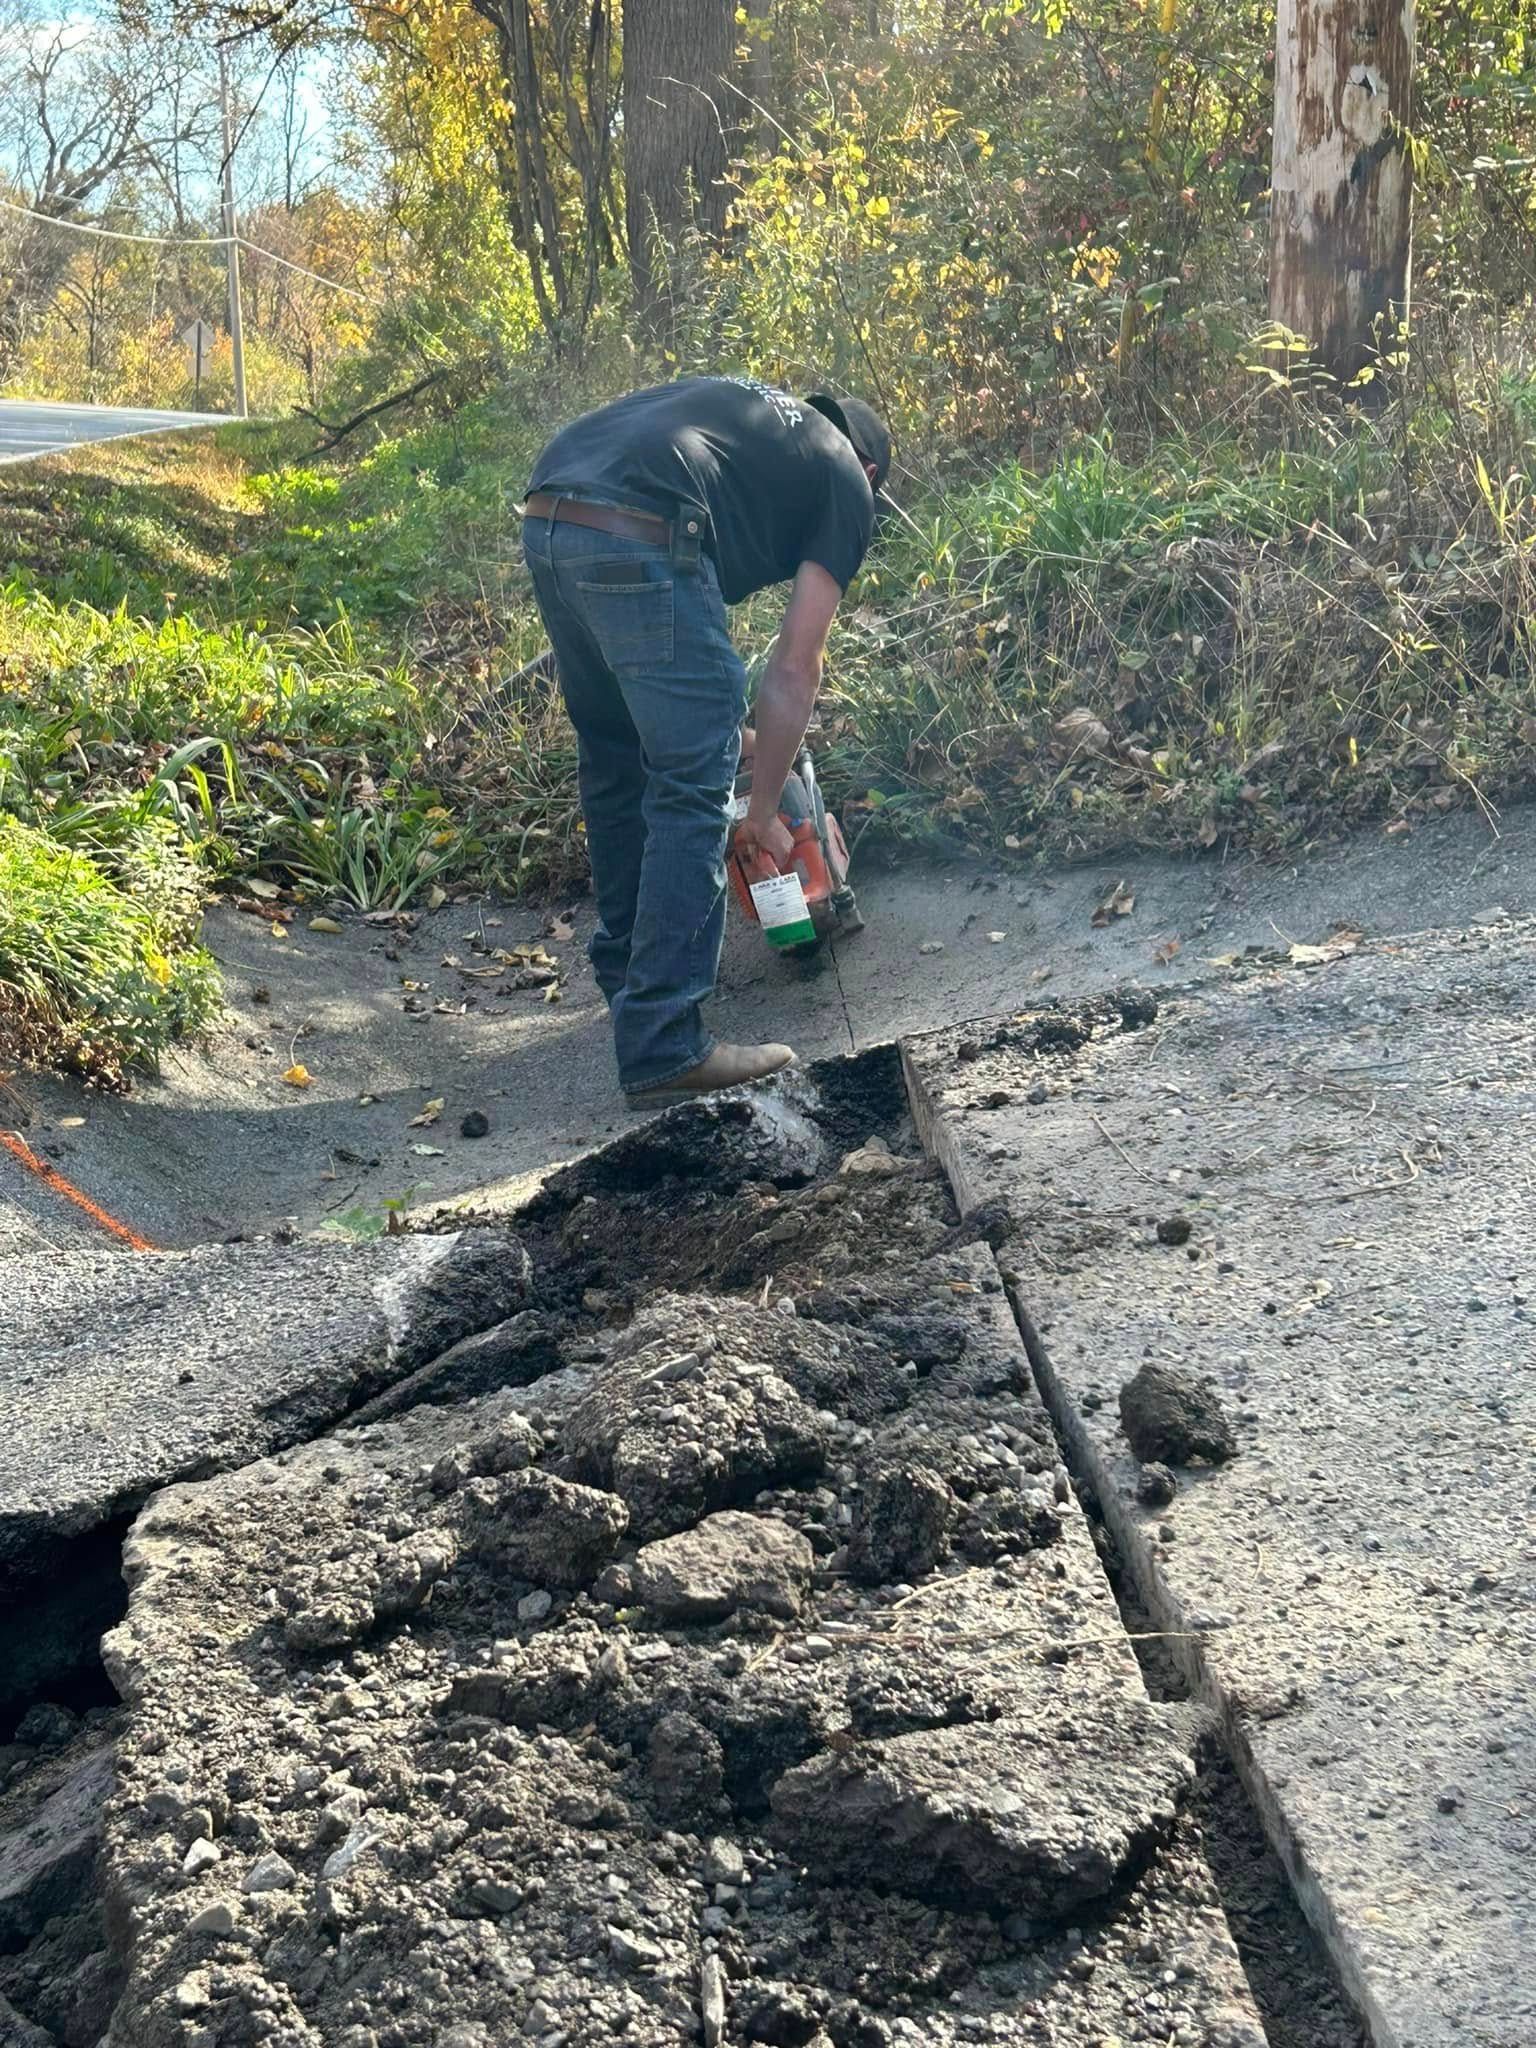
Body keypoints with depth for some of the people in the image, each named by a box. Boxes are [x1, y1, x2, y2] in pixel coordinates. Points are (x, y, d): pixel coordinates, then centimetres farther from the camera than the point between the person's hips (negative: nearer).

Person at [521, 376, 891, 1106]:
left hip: (545, 524, 7)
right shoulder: (846, 483, 18)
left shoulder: (747, 406, 36)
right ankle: (663, 1048, -2)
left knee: (614, 761, 23)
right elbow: (795, 667, 11)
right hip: (637, 543, -7)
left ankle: (628, 974, 38)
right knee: (693, 790, 0)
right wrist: (763, 814, 19)